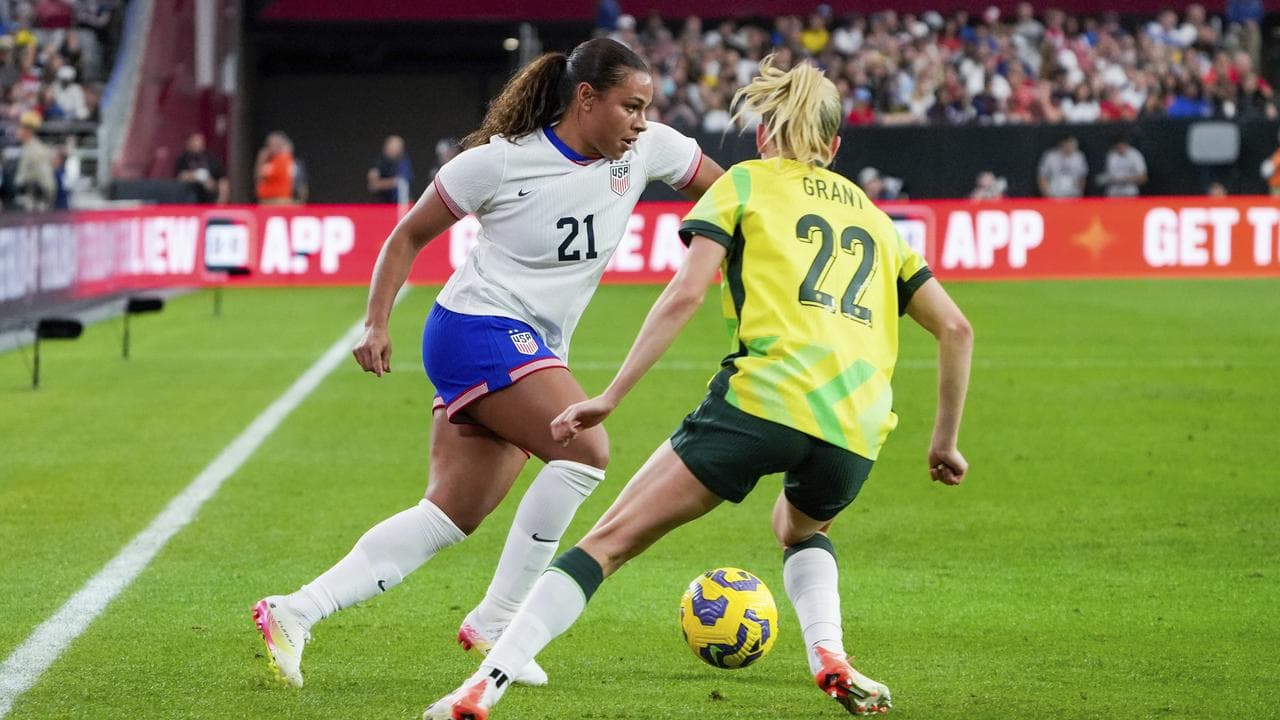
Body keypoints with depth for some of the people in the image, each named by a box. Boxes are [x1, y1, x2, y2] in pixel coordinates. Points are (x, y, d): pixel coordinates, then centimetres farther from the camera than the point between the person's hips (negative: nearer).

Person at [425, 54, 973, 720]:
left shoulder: (745, 184, 16)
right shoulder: (871, 215, 28)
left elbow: (685, 294, 1)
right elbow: (955, 329, 24)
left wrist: (610, 398, 1)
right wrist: (945, 440, 33)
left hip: (764, 395, -4)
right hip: (856, 430, 4)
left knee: (610, 540, 1)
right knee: (801, 530, 36)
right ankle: (830, 659, 9)